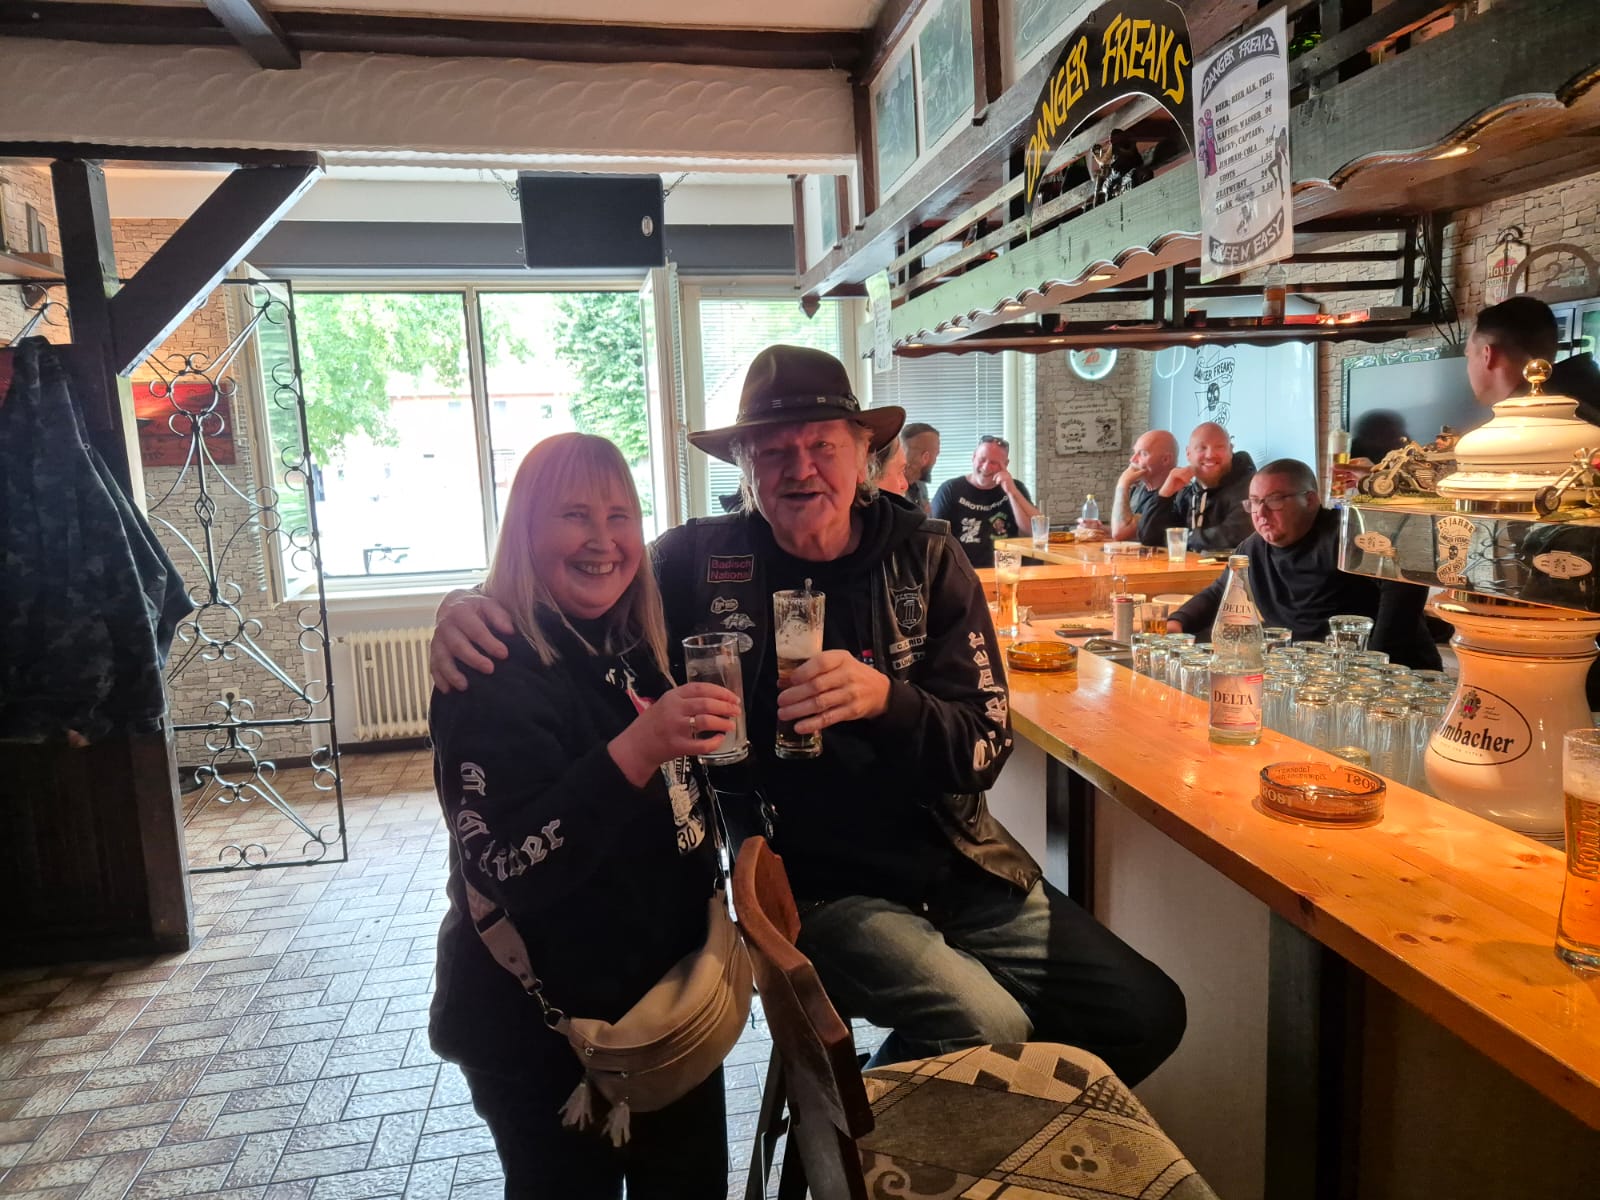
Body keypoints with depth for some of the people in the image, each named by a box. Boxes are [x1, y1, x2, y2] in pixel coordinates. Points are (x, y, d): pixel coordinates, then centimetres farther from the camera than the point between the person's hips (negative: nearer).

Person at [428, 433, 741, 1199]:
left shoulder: (638, 647, 2)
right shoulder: (496, 674, -20)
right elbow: (505, 874, -31)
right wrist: (635, 749, -38)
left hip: (671, 1006, 7)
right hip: (545, 1039, -7)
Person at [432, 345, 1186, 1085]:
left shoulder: (926, 558, -3)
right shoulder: (699, 563, -7)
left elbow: (985, 747, -7)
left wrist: (883, 698, -27)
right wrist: (473, 605, -16)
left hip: (954, 862, 4)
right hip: (815, 883, -3)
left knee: (1146, 1012, 3)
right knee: (990, 1031, -24)